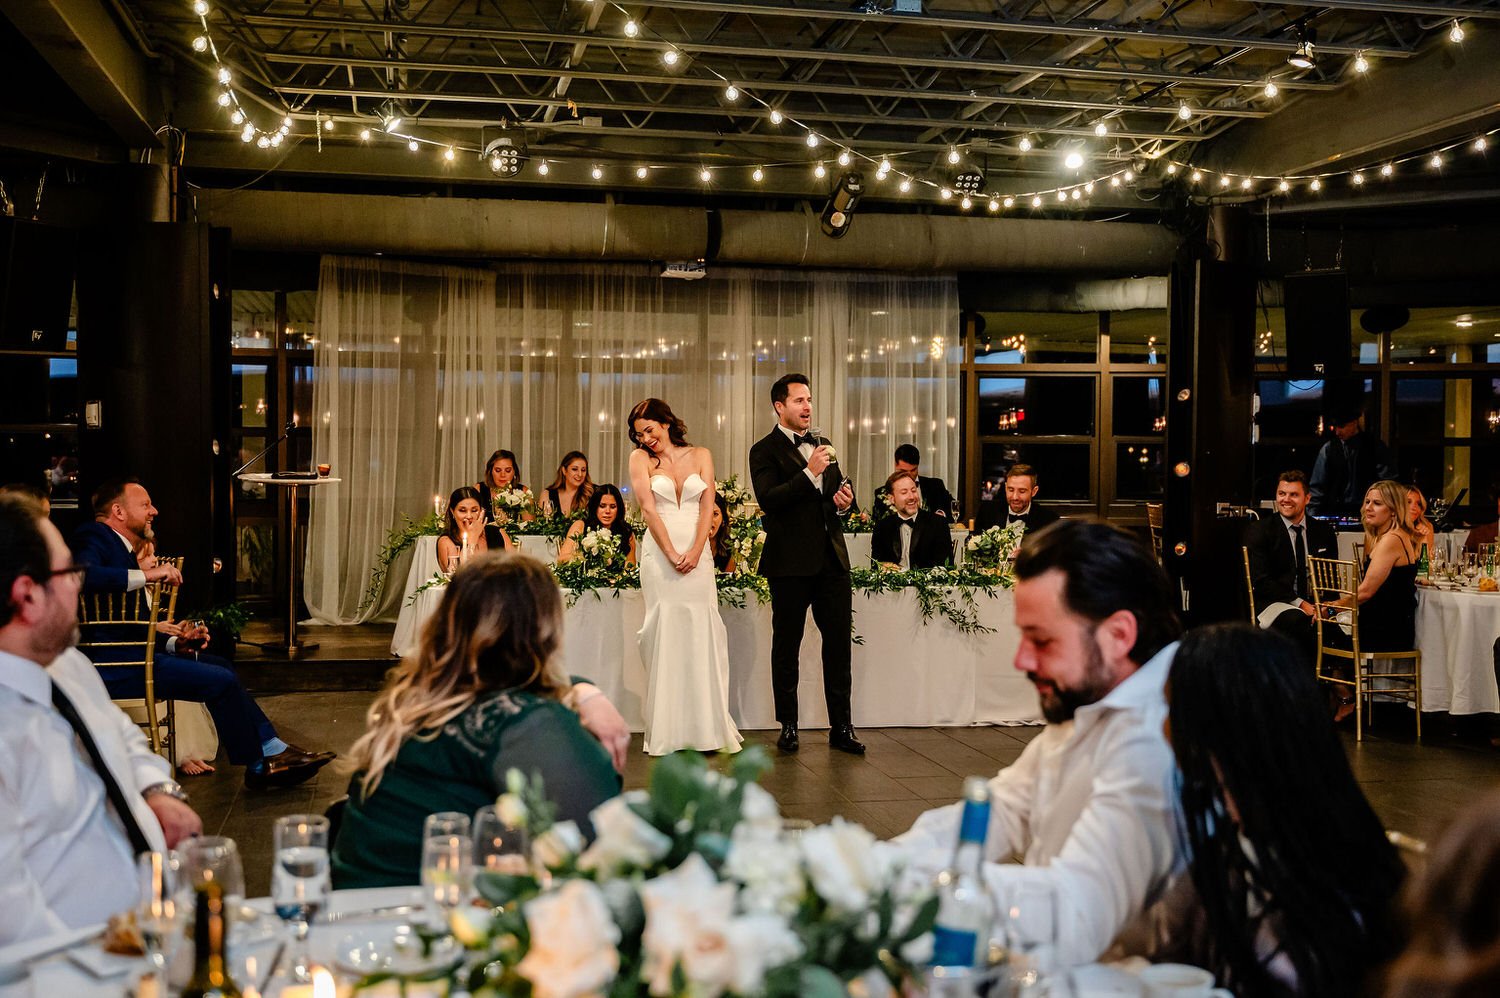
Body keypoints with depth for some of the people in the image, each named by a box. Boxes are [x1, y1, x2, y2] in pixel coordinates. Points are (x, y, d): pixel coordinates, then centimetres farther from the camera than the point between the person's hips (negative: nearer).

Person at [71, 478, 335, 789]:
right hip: (113, 666, -11)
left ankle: (272, 749, 11)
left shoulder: (122, 548, 21)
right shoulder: (94, 538, -7)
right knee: (220, 681, -14)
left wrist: (177, 643, 3)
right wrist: (145, 574, -28)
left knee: (221, 666, 13)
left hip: (131, 653, 11)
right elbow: (82, 575, -33)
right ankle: (259, 767, 2)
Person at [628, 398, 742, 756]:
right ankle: (667, 731, -1)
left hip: (697, 552, 2)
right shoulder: (640, 458, 6)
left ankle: (708, 727, 4)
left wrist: (695, 552, -10)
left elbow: (707, 507, 3)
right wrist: (672, 554, -11)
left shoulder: (700, 455, 10)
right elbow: (649, 509, -3)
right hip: (659, 552, -1)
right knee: (664, 634, -5)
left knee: (703, 632, -2)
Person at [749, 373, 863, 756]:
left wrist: (845, 500, 3)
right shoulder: (765, 450, -3)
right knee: (787, 646, 5)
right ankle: (788, 727, 15)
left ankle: (841, 727, 11)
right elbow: (768, 499, -18)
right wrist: (810, 473, -22)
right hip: (790, 562, -5)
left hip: (832, 559, 6)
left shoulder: (822, 445, 17)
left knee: (839, 643, 4)